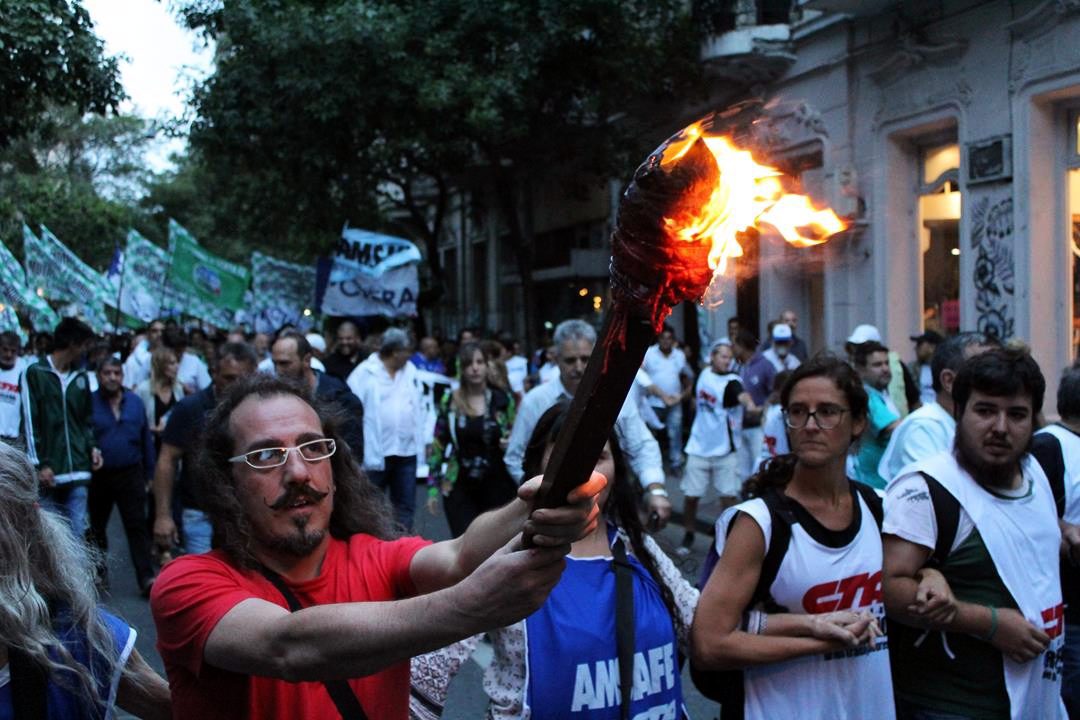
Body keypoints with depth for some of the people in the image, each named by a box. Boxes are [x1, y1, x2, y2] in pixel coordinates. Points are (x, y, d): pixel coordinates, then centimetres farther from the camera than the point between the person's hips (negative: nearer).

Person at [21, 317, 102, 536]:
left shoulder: (80, 376, 15)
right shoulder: (35, 373, -1)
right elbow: (29, 422, -5)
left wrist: (92, 447, 6)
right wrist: (39, 463, -11)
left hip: (77, 470, 4)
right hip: (49, 472, -4)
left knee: (77, 532, 0)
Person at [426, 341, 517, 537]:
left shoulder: (503, 400, 0)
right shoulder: (449, 402, 0)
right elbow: (438, 447, 5)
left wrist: (510, 445, -12)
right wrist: (433, 488, 2)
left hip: (498, 487, 0)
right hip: (460, 488, 0)